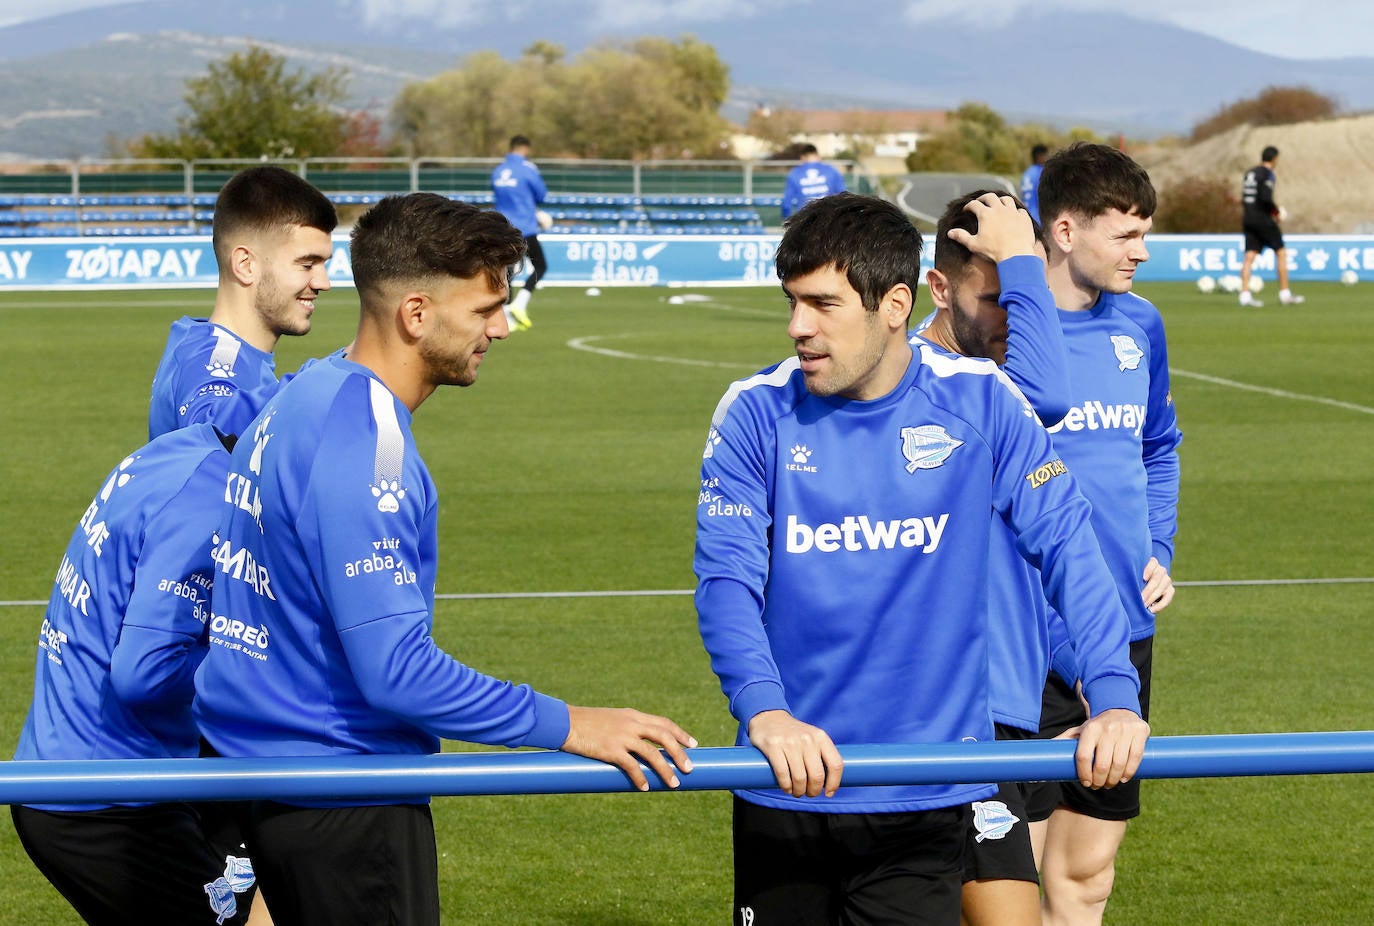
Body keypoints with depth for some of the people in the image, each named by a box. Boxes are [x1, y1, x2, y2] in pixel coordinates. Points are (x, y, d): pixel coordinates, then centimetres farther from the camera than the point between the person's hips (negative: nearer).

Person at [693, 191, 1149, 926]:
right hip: (786, 788, 1)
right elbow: (725, 579, -11)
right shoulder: (755, 413, -3)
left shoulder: (977, 402, -3)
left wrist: (1114, 696, -16)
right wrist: (764, 712, -28)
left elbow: (1064, 544, -4)